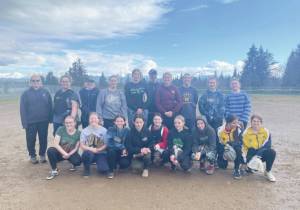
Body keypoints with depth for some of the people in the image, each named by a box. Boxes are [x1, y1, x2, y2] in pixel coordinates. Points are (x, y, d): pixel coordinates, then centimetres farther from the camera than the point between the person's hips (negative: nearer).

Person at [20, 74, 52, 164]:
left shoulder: (46, 92, 2)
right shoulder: (26, 93, -2)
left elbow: (50, 106, 4)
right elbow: (22, 109, -4)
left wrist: (50, 118, -2)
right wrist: (24, 122, -9)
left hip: (43, 121, 1)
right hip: (30, 122, -1)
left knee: (43, 139, 10)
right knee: (31, 140, 9)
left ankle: (42, 154, 27)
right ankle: (32, 155, 27)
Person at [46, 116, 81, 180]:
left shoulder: (78, 133, -10)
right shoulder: (61, 129, -11)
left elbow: (76, 148, -6)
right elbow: (55, 144, -15)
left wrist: (68, 154, -22)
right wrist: (64, 153, -24)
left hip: (71, 153, -1)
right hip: (60, 152, 1)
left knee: (78, 161, -31)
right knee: (50, 150, -29)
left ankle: (73, 165, 11)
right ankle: (54, 170, -8)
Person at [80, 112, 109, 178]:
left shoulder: (104, 130, -1)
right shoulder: (84, 130, 2)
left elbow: (106, 144, -2)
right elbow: (82, 145, -2)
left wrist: (98, 150, -18)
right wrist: (90, 149, -19)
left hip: (100, 153, -1)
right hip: (89, 153, 2)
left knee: (102, 169, -27)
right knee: (87, 153, -36)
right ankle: (86, 169, -5)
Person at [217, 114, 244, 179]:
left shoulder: (238, 128, -20)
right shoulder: (220, 130, -21)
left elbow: (240, 141, -25)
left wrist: (231, 144, -42)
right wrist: (225, 146, -29)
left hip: (234, 147, 1)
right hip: (223, 148, 0)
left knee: (238, 147, -35)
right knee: (223, 166, -12)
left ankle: (236, 169, -18)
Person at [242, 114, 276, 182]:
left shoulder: (265, 131, -5)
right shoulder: (246, 132, -7)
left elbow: (267, 145, -15)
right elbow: (244, 146, -8)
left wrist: (258, 155, -29)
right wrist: (244, 160, -20)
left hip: (262, 154, 2)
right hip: (251, 154, -1)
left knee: (272, 152, -29)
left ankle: (268, 172, -6)